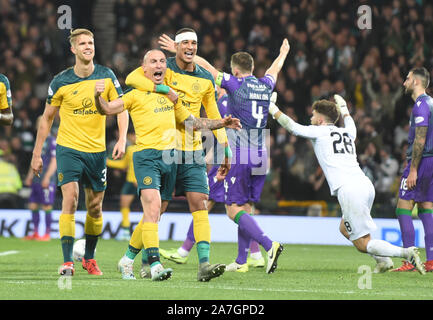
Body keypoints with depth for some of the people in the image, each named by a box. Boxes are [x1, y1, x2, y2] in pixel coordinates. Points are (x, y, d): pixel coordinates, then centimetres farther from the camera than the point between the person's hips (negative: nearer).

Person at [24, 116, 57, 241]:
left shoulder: (52, 141, -7)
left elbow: (54, 161, -12)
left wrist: (47, 177, -18)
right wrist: (30, 176, 21)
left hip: (46, 181, -8)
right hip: (36, 180, 8)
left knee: (46, 207, -5)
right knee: (33, 206, 8)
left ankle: (47, 234, 0)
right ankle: (35, 233, 15)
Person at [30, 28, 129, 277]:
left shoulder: (107, 76, 0)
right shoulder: (61, 82, -4)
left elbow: (121, 108, 3)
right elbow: (47, 118, 6)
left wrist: (122, 139, -12)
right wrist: (37, 153, 4)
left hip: (97, 151, 2)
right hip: (69, 148, -2)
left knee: (95, 208, 8)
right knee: (70, 199, -17)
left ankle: (89, 258, 27)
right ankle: (67, 261, -16)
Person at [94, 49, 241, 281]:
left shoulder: (170, 94, 20)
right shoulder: (136, 95, 4)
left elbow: (192, 121, 28)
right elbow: (107, 110, -3)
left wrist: (220, 123, 21)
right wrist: (98, 96, -24)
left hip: (170, 157, 6)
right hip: (147, 155, -6)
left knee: (152, 215, 8)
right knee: (153, 208, -20)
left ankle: (128, 259, 22)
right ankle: (155, 265, -26)